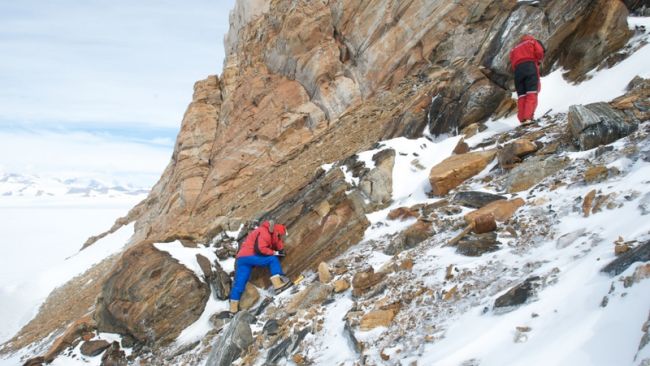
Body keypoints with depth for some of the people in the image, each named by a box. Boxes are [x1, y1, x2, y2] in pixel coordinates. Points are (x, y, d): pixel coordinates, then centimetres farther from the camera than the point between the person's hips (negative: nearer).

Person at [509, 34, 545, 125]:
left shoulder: (514, 49, 33)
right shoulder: (532, 41, 22)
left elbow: (513, 64, 18)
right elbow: (539, 51, 4)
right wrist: (539, 60, 20)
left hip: (517, 69, 4)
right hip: (530, 66, -4)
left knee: (521, 95, 1)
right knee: (532, 94, -11)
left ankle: (522, 119, -11)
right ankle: (528, 117, -27)